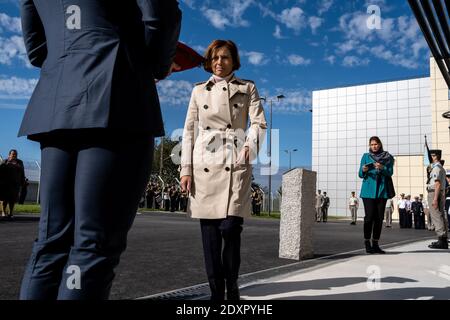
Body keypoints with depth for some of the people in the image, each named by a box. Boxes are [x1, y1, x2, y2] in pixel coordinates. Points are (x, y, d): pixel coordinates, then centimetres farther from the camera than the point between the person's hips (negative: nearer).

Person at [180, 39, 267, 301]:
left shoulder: (247, 88, 12)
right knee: (210, 232, 1)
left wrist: (250, 145, -18)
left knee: (230, 227, -13)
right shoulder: (199, 90, 16)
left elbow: (259, 123, 2)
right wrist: (186, 168, 3)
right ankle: (216, 291, 14)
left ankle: (232, 286, 10)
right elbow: (189, 130, 12)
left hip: (236, 163, -2)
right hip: (204, 164, 2)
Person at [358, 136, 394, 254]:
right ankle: (367, 243, -1)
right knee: (369, 216, -9)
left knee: (379, 217, 2)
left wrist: (382, 168, -21)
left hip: (382, 190, 2)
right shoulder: (366, 156, 9)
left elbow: (390, 172, -2)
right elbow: (360, 174, 6)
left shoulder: (387, 157, 10)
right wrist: (364, 170, -17)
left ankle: (375, 244, 10)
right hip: (368, 190, -2)